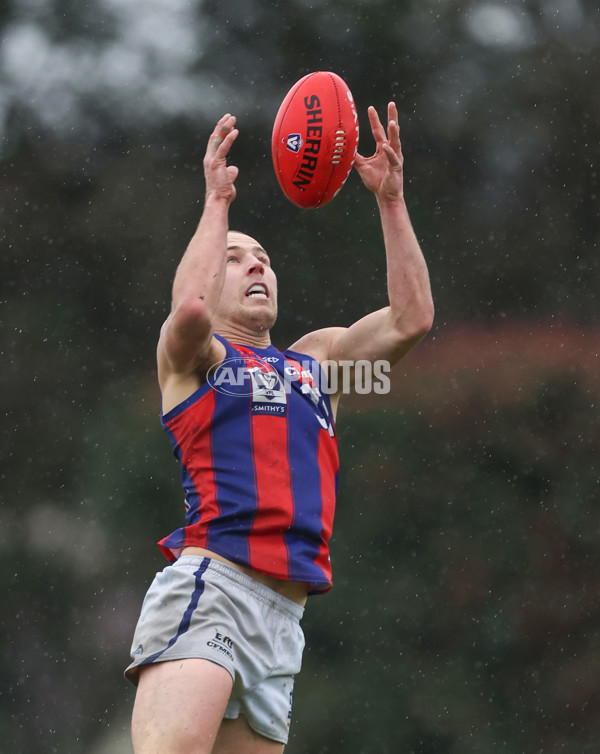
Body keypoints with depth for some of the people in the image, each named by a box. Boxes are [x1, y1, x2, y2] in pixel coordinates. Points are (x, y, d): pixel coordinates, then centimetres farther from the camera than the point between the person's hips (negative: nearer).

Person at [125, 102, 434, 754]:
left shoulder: (318, 357, 27)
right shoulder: (191, 356, 11)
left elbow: (411, 318, 14)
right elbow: (190, 306, -13)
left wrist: (391, 200, 8)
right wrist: (217, 200, -4)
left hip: (283, 617, 6)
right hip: (209, 583, -6)